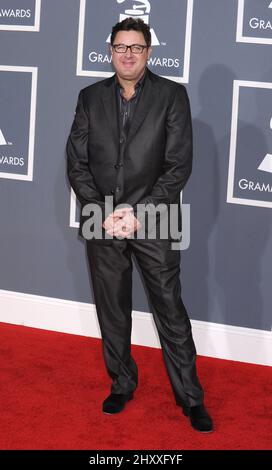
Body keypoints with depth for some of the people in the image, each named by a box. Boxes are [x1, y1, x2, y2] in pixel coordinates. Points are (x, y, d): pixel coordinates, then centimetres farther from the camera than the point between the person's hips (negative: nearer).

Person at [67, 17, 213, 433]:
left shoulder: (172, 96, -3)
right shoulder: (90, 97, 6)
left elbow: (179, 165, -8)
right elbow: (77, 163, 2)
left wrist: (139, 212, -15)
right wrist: (104, 212, -10)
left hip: (153, 222, -3)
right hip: (102, 221, 3)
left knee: (171, 309, 2)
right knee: (111, 310, 13)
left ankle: (190, 397, 14)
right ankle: (122, 385, 30)